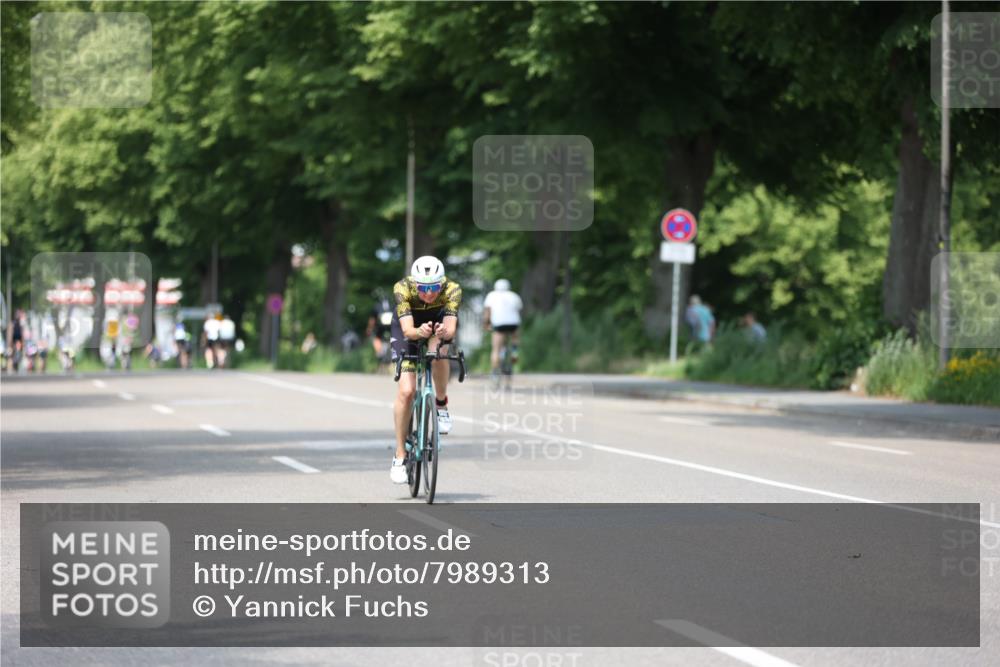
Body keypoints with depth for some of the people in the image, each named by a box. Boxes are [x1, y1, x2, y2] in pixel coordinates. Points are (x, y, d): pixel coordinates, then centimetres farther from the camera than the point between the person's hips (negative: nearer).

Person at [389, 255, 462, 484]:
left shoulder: (452, 289, -33)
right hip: (410, 325, -1)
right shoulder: (403, 289, -34)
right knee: (406, 390, -14)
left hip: (439, 320, 1)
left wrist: (443, 333, -65)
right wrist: (420, 332, -64)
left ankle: (441, 404, -8)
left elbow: (451, 329, -43)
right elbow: (407, 330, -42)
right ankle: (399, 457, -2)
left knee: (438, 352, -35)